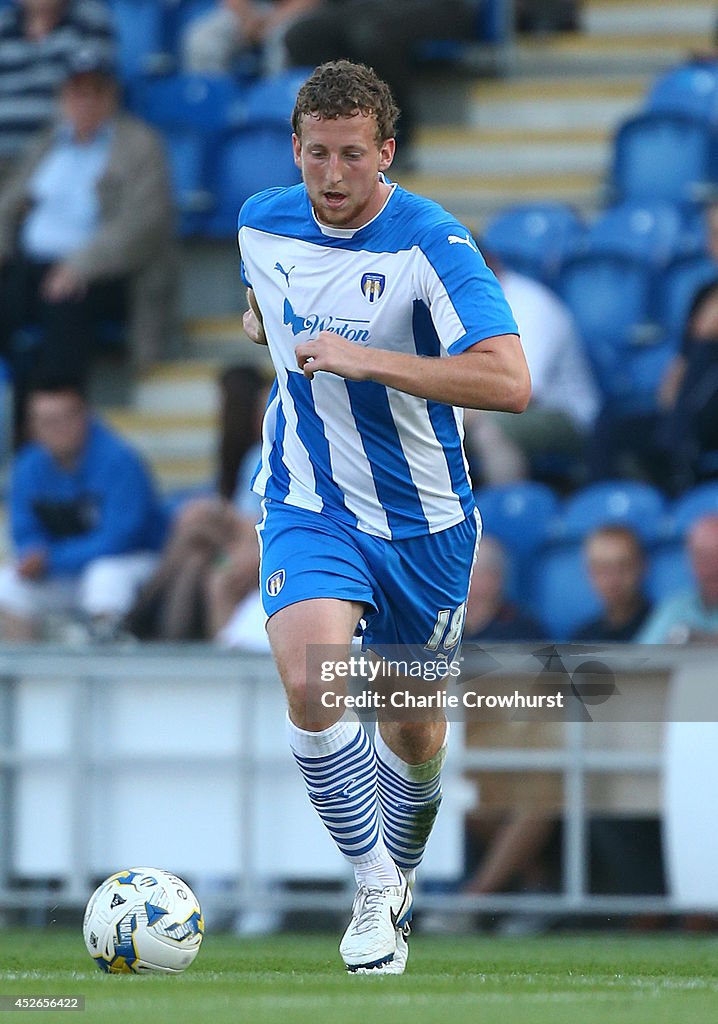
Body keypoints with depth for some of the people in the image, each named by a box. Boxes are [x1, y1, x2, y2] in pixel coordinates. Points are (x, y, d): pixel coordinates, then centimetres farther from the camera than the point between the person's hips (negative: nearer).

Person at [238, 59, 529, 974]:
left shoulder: (431, 243, -20)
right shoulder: (261, 225, -4)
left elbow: (510, 383, -32)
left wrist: (365, 360, -34)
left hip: (422, 519, -1)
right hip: (308, 508, 1)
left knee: (414, 728, 12)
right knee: (310, 679, -25)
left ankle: (397, 877, 42)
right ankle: (374, 892, -12)